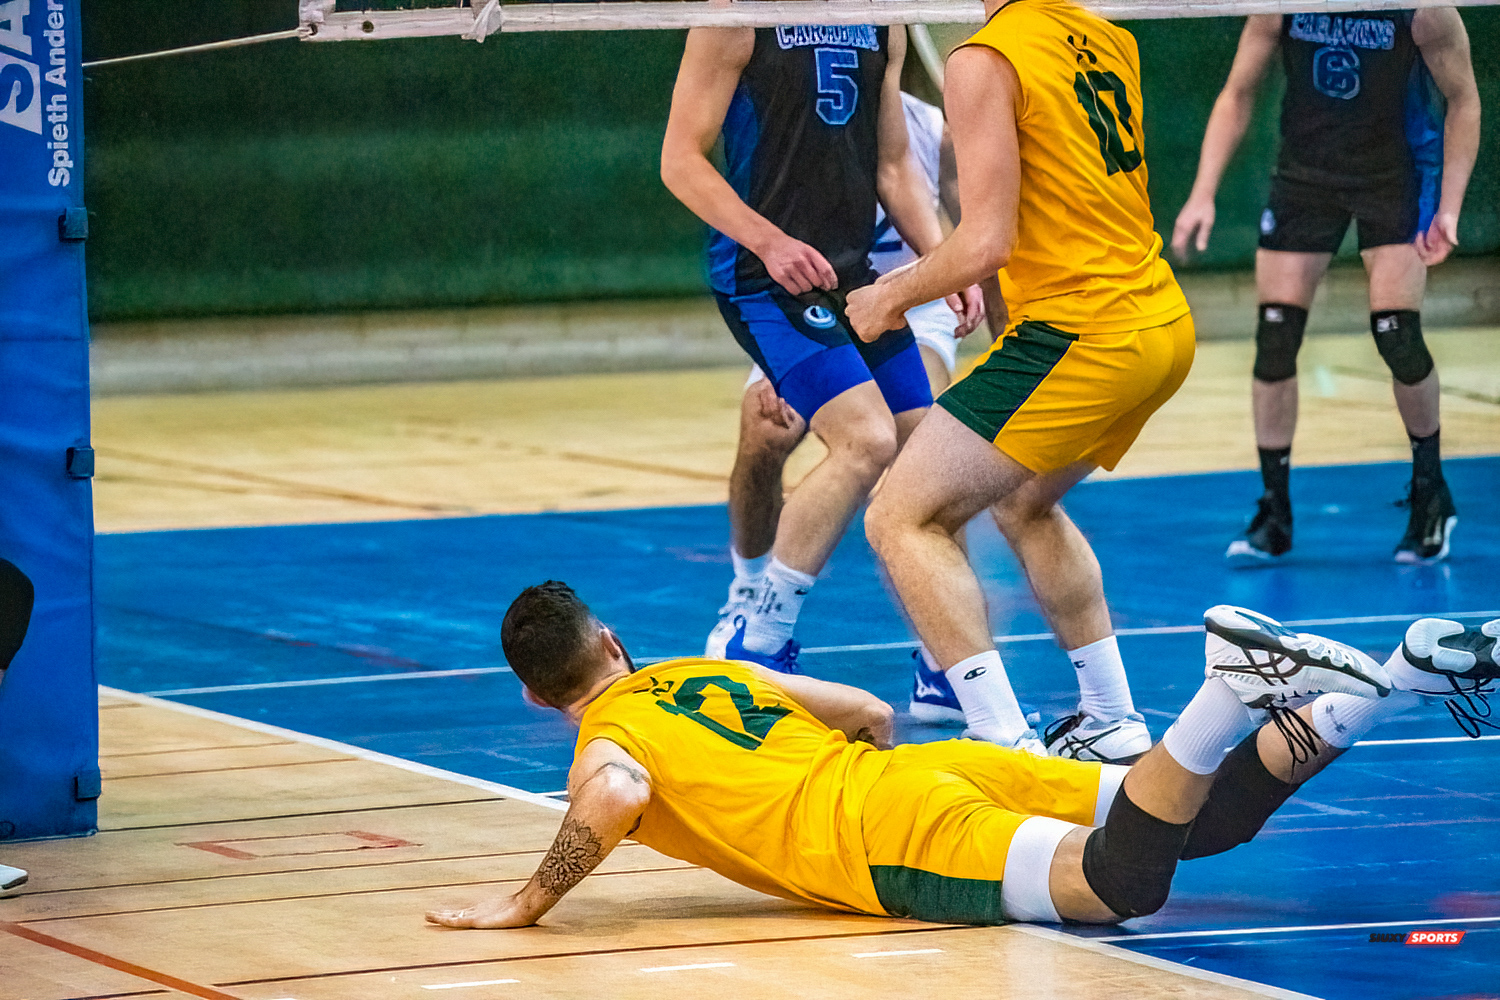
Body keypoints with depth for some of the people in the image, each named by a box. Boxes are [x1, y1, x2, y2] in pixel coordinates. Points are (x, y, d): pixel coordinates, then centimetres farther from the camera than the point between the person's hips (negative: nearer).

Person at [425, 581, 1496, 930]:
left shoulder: (605, 742, 7)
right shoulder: (711, 673, 29)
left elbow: (616, 799, -20)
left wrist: (531, 903, -8)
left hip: (892, 833, -7)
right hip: (938, 765, 7)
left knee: (1122, 884, -28)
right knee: (1209, 819, 7)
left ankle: (1236, 686, -44)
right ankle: (1389, 683, -6)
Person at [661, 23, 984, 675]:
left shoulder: (881, 25, 12)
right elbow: (680, 160, -10)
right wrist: (769, 240, -22)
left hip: (852, 272, 7)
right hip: (761, 276, -7)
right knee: (867, 440, -21)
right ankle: (757, 648, -11)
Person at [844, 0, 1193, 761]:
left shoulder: (986, 62, -13)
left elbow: (987, 243, -18)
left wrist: (892, 296, -1)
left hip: (1078, 338, -9)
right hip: (1165, 323, 9)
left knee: (900, 520, -5)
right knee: (1023, 504, 31)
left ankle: (1006, 744, -16)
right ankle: (1114, 722, 28)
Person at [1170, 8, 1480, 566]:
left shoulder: (1423, 11, -21)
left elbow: (1463, 101, -8)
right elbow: (1237, 95, -3)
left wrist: (1448, 208, -15)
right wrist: (1203, 194, -12)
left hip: (1396, 173, -3)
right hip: (1305, 173, 3)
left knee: (1395, 334, -15)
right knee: (1274, 338, -5)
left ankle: (1430, 495, 8)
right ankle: (1273, 517, 7)